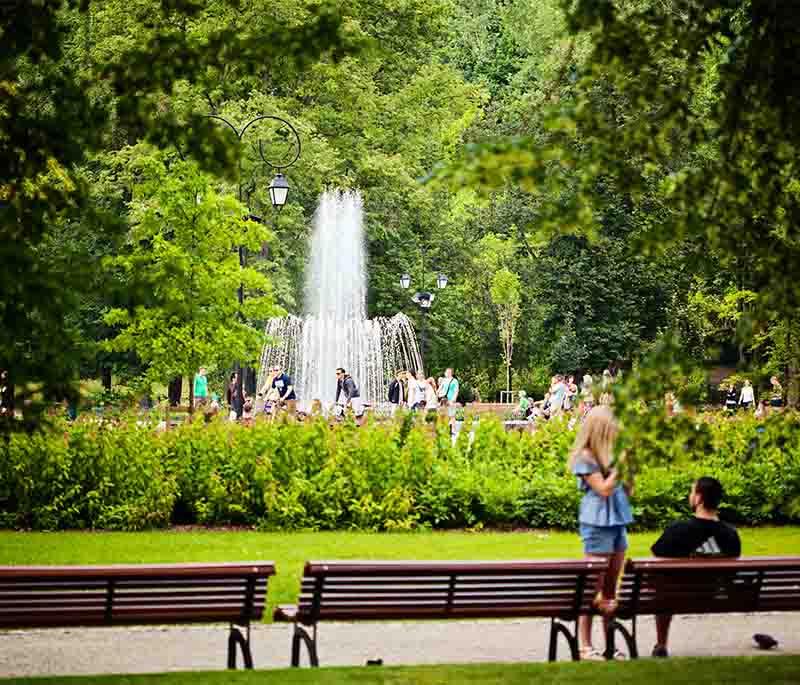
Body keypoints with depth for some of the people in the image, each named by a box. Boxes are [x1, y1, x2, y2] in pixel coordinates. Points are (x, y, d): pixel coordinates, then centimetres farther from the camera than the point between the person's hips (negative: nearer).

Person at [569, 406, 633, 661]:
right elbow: (603, 489, -16)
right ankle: (585, 646, -4)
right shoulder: (585, 457, -9)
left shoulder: (608, 454, 13)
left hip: (618, 523, 8)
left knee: (610, 589, 8)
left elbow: (625, 491, 18)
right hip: (597, 525, -8)